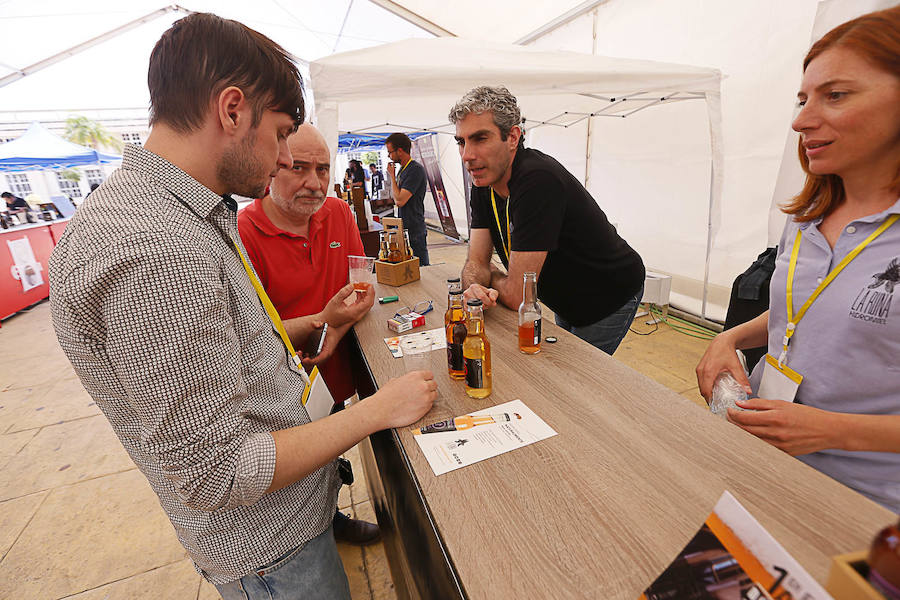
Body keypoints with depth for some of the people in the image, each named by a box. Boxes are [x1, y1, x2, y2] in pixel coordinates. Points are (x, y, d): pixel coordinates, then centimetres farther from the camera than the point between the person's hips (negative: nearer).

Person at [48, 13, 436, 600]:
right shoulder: (152, 249, -31)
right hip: (270, 550, -8)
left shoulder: (192, 216, 2)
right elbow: (212, 475, -28)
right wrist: (378, 409, -23)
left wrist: (317, 322, 5)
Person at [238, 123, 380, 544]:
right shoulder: (242, 234, -22)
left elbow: (363, 293, 0)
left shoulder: (338, 214, -3)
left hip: (333, 381, 6)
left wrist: (334, 333, -17)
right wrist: (324, 319, -31)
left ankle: (331, 519, 59)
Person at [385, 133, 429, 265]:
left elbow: (399, 200, -21)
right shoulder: (402, 169, 13)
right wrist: (393, 176, 8)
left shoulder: (416, 169, -16)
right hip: (403, 228, 10)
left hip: (414, 230, -9)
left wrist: (392, 176, -10)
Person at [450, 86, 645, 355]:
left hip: (609, 302, -7)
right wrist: (475, 288, -31)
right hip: (566, 304, 8)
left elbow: (517, 295, -34)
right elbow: (476, 262, -9)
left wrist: (491, 276, -12)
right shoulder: (483, 183, -9)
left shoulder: (538, 180, -36)